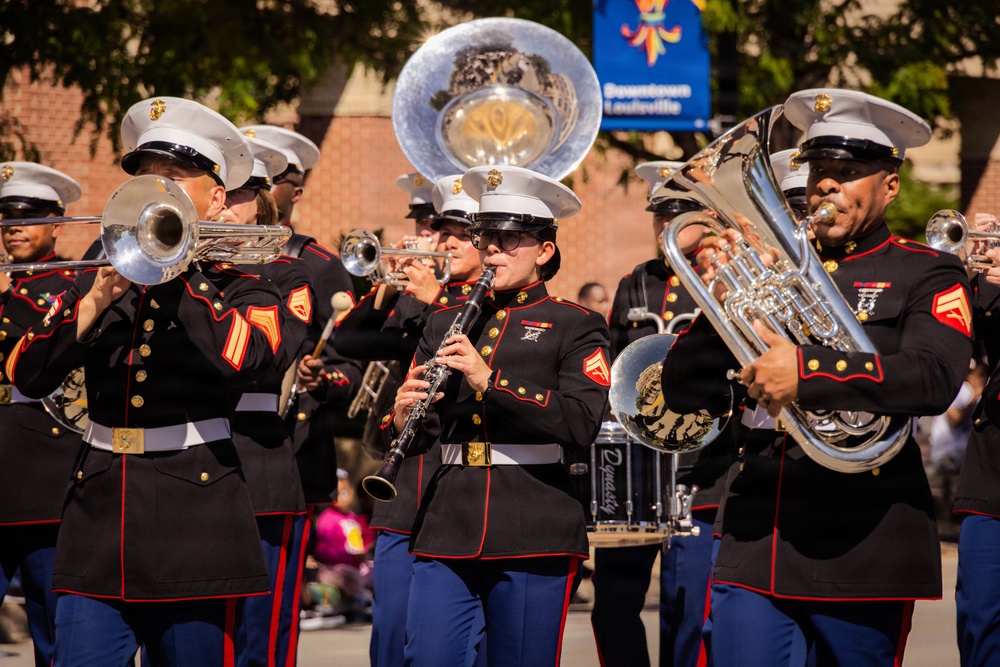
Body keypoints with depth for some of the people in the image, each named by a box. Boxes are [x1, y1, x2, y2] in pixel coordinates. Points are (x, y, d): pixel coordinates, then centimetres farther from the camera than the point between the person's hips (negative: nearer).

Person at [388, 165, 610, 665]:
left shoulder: (575, 326, 4)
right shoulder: (446, 324, 16)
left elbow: (581, 423, -12)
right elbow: (417, 436, 15)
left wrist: (488, 380, -17)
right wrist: (402, 416, -10)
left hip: (533, 533, -3)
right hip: (447, 530, 3)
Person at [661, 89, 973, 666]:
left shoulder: (926, 275, 3)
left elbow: (935, 378, -17)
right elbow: (683, 392, 11)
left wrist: (804, 372, -25)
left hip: (860, 551, -3)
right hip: (755, 548, 3)